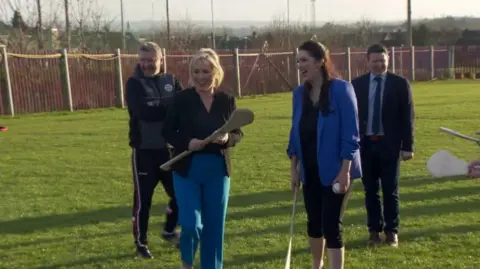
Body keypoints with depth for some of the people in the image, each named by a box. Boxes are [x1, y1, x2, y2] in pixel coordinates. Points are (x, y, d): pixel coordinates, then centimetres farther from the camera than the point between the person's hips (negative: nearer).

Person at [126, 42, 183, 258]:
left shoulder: (170, 81, 7)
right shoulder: (134, 83, -6)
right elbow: (144, 112, -22)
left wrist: (158, 107, -24)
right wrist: (171, 105, -15)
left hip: (169, 149, 4)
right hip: (145, 151, -4)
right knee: (143, 199, 3)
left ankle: (169, 231, 35)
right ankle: (141, 243, 20)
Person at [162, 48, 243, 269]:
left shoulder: (227, 100, 1)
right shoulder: (182, 98, -5)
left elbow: (238, 133, 6)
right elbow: (168, 132, -1)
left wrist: (227, 139, -16)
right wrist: (187, 143, -19)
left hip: (217, 170, 2)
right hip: (187, 169, -2)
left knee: (214, 225, 8)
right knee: (191, 223, -8)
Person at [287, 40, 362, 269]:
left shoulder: (340, 89, -14)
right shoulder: (300, 93, 3)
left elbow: (350, 134, -15)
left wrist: (344, 171, -19)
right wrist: (293, 168, 7)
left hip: (334, 170, -6)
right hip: (309, 170, 6)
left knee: (331, 225, -5)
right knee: (314, 222, 17)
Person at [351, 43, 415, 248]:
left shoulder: (400, 84, -2)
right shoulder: (357, 84, 3)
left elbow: (407, 117, -2)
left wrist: (408, 146, -6)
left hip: (389, 144, -1)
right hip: (365, 144, 2)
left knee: (390, 190, 6)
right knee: (370, 190, 8)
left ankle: (391, 231, 17)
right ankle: (374, 230, 19)